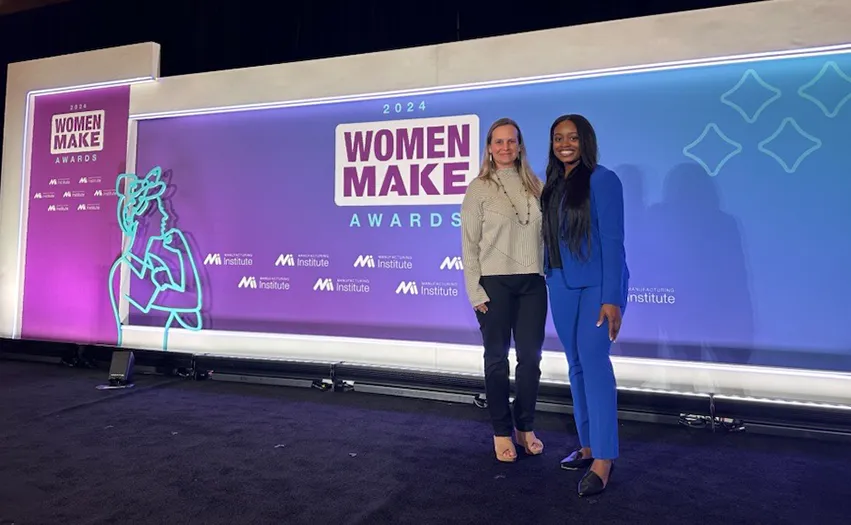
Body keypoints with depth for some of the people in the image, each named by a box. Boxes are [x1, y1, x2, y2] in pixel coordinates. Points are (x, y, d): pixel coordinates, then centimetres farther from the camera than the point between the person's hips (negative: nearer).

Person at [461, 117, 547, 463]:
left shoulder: (536, 186, 9)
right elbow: (469, 244, -4)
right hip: (495, 282, -3)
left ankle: (525, 428, 27)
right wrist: (475, 291, -9)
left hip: (533, 282, 3)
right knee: (497, 359, 7)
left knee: (531, 357, 9)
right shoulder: (479, 189, -1)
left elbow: (546, 234, 9)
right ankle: (502, 432, 21)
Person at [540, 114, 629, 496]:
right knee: (577, 364, 10)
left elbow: (613, 240, -13)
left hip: (597, 283, -6)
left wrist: (612, 297, -18)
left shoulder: (602, 180, -7)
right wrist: (549, 279, 6)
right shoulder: (552, 185, 11)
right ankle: (587, 445, 22)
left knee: (593, 360, -12)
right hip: (562, 285, 6)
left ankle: (603, 458, -4)